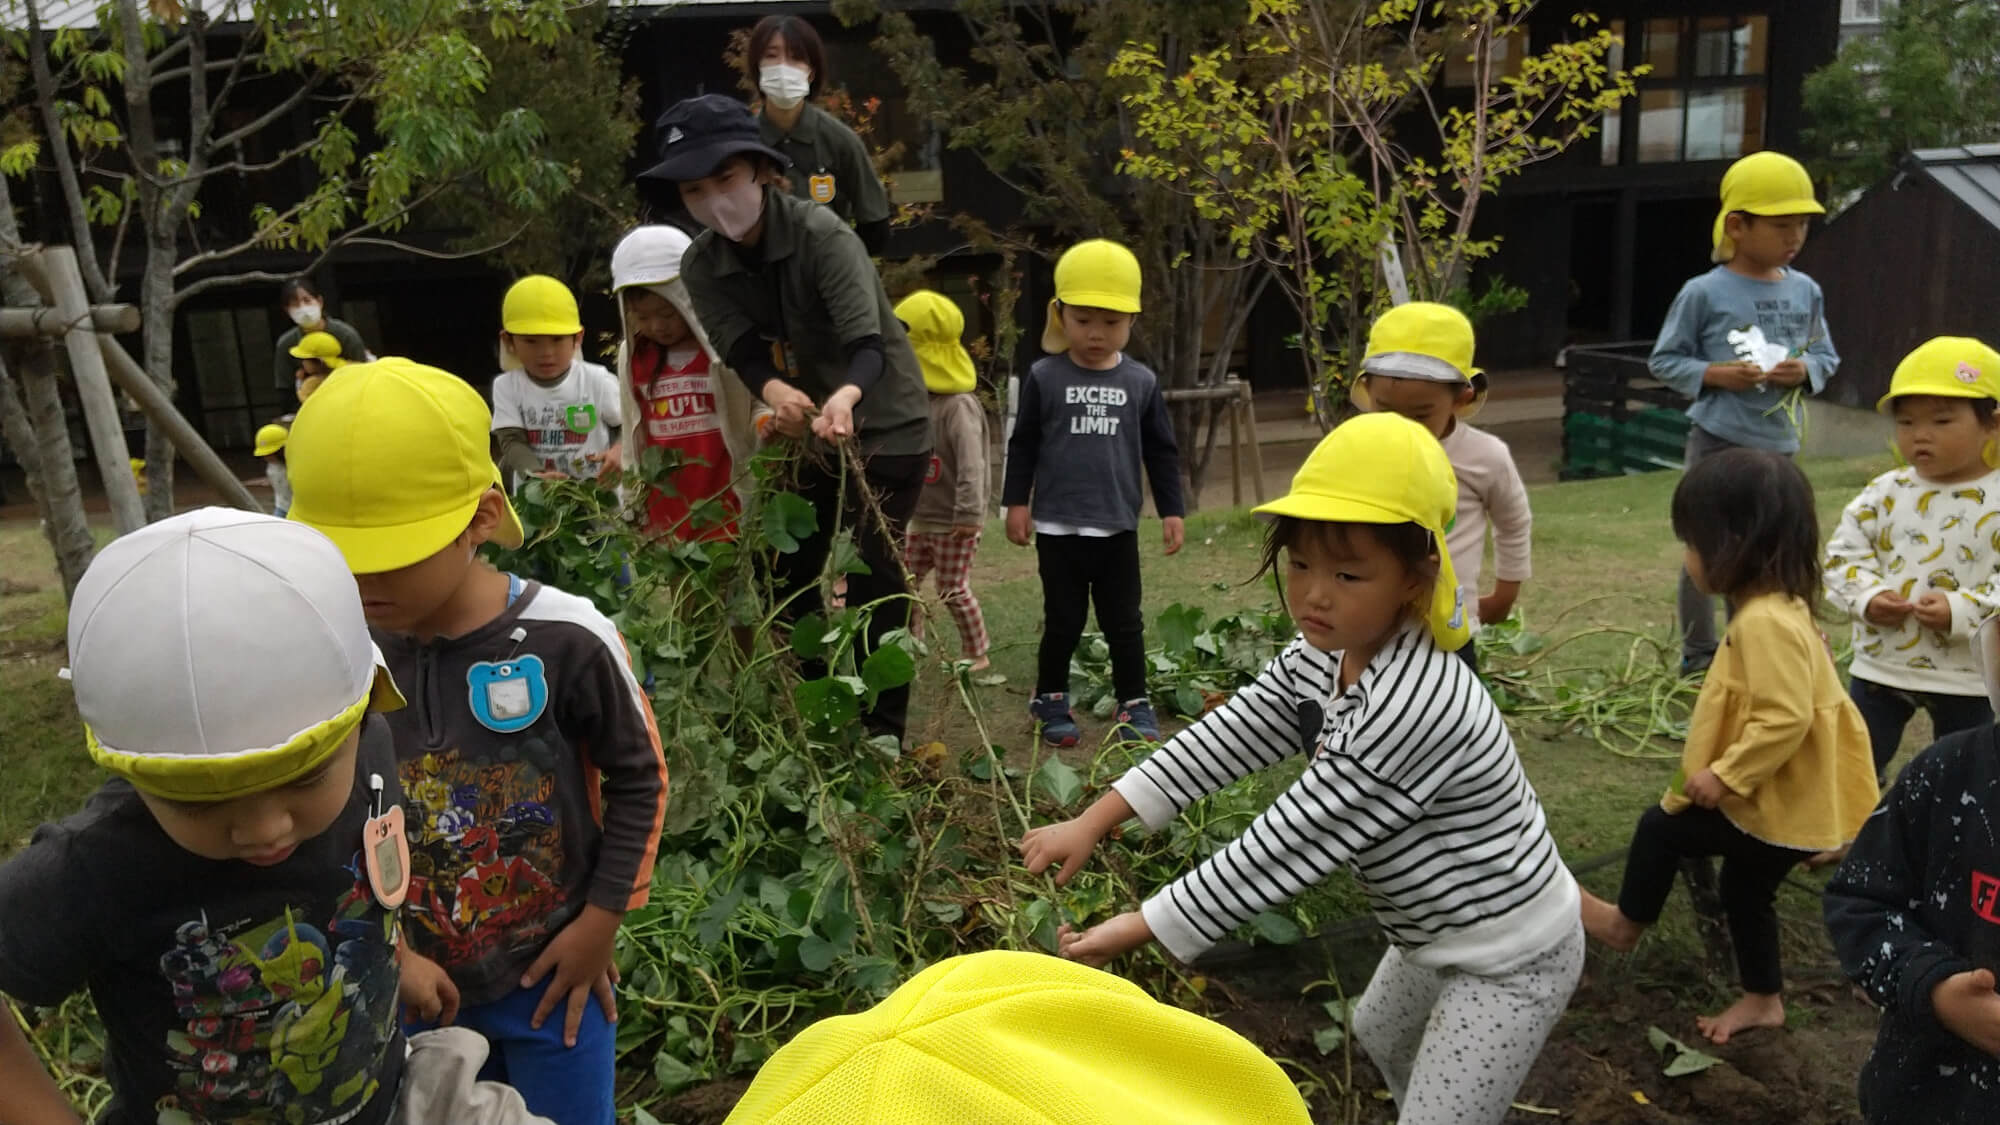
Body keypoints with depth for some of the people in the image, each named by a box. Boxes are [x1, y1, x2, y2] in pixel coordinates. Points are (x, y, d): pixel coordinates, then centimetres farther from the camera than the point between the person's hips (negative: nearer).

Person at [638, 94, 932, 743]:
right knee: (788, 573, 9)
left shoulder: (821, 234, -23)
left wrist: (845, 396, -56)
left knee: (873, 574, -10)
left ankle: (885, 730, 2)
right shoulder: (700, 267, -6)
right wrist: (776, 392, -40)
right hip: (806, 424, 6)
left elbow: (868, 344, -33)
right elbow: (742, 352, -17)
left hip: (884, 422, -6)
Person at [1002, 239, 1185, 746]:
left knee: (1124, 622, 9)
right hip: (1057, 527, -1)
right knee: (1063, 621, 7)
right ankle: (1050, 700, 22)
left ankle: (1134, 703, 21)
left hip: (1118, 528, 2)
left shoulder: (1141, 382, 1)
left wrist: (1172, 510, 5)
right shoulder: (1044, 377, -4)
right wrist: (1016, 502, -1)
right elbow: (1023, 444, 2)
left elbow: (1161, 451, 7)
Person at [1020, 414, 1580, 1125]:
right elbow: (1223, 740, -7)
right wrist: (1092, 822, -14)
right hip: (1438, 933, 10)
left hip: (1512, 956, -9)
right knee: (1380, 1036, 32)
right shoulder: (1320, 657, -8)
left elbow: (1289, 843, -35)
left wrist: (1138, 929, -28)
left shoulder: (1410, 705, -38)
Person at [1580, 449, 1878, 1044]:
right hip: (1781, 801, 10)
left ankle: (1626, 923, 25)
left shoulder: (1766, 622, -27)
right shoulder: (1775, 609, 6)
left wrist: (1724, 775, -24)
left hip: (1777, 807, -10)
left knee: (1660, 827, 3)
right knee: (1745, 887, 22)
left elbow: (1786, 719, -32)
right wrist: (1728, 772, 18)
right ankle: (1762, 999, 37)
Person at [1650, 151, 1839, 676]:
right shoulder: (1704, 293, -10)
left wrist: (1806, 370, -10)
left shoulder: (1806, 291, 3)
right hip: (1718, 440, -5)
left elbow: (1826, 354, 12)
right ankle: (1698, 652, 18)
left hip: (1778, 442, 5)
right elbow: (1664, 360, -4)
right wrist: (1714, 374, -19)